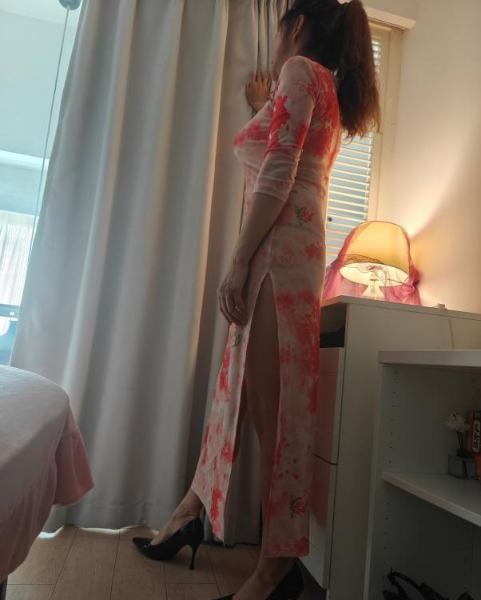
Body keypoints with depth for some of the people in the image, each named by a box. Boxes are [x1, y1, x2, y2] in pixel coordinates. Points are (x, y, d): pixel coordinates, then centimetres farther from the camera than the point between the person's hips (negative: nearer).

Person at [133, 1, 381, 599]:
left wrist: (238, 261, -17)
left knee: (274, 400, -7)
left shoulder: (299, 69, 2)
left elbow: (277, 175, -13)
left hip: (278, 245, -10)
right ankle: (188, 514, 28)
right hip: (294, 246, 10)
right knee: (238, 384, 12)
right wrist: (262, 109, 48)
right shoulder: (329, 90, 28)